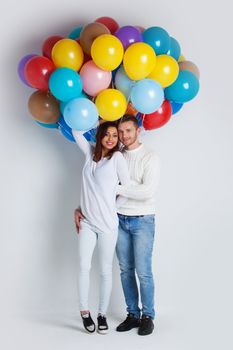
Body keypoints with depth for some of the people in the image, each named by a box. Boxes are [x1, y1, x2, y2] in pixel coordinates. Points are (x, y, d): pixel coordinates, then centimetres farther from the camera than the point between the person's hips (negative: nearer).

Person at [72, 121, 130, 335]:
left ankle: (102, 314, 15)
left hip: (108, 224, -3)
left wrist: (111, 209, 5)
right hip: (87, 222, 3)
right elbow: (76, 132, 12)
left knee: (106, 270, 4)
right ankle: (84, 311, 7)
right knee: (84, 267, -6)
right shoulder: (91, 153, 9)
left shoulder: (117, 157, -5)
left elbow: (128, 189, -2)